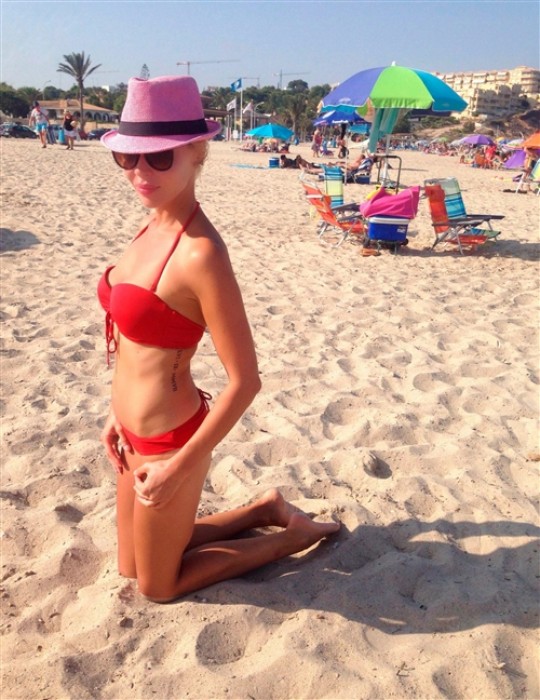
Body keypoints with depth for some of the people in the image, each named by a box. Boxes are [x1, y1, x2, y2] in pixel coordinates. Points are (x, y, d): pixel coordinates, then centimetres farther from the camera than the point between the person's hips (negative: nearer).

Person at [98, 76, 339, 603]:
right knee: (131, 564, 28)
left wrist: (179, 466, -18)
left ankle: (294, 536, 26)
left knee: (157, 586, 17)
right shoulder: (154, 226, 0)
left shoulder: (199, 252, -26)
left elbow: (245, 381, -24)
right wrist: (119, 413, 14)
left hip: (168, 441, -8)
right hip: (138, 433, 9)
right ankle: (266, 508, 34)